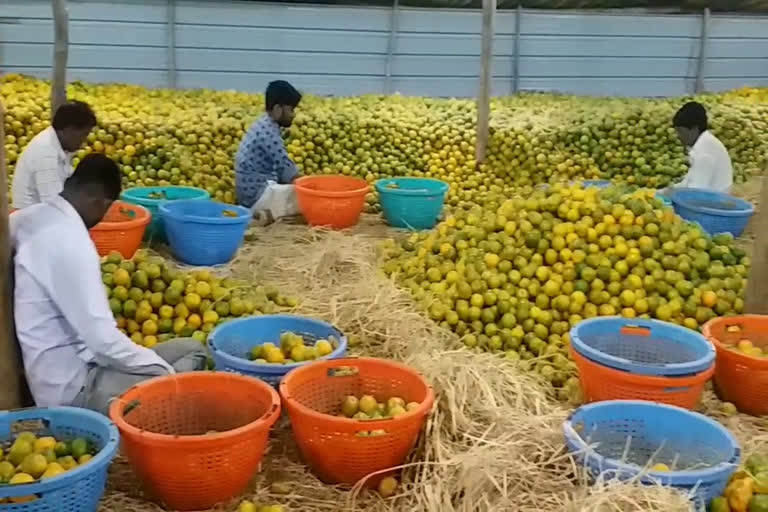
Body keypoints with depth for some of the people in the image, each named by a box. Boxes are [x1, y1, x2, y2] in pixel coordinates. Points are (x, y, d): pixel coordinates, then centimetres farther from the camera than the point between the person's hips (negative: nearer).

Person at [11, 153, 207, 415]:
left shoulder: (34, 216, 2)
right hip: (71, 386, -10)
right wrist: (167, 372, -15)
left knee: (192, 350, 10)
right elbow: (103, 338, -27)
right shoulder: (71, 243, -24)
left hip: (69, 361, 10)